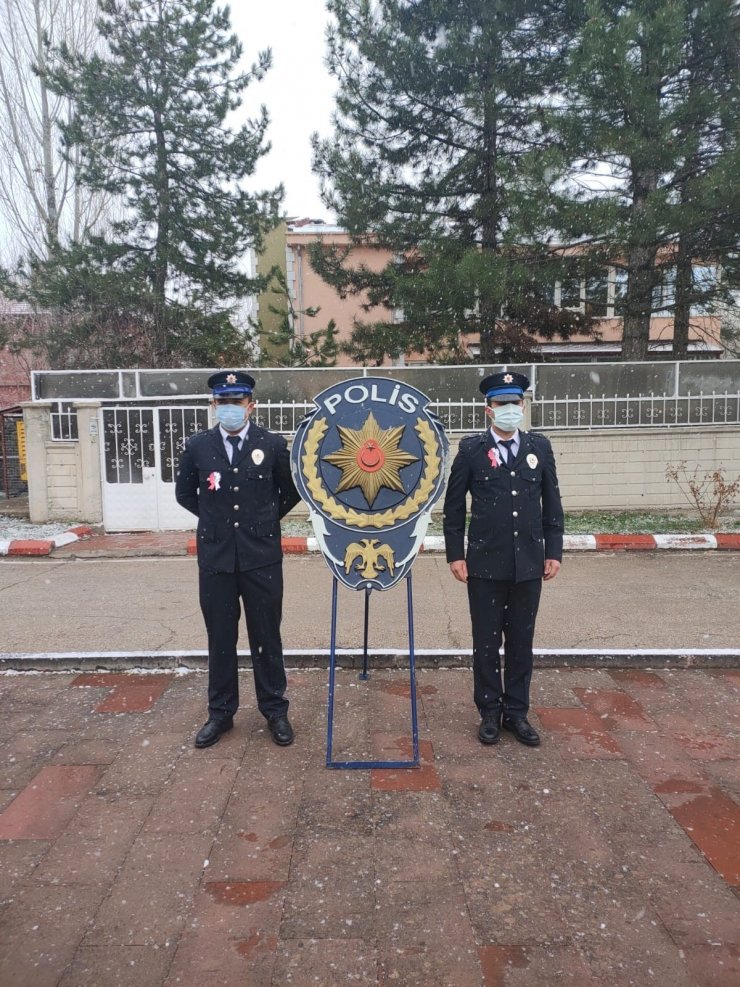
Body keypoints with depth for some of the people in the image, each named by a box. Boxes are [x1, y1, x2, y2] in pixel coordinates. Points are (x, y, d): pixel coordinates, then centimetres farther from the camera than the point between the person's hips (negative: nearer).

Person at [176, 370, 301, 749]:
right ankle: (220, 712, 27)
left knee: (266, 638, 9)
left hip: (262, 557, -1)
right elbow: (185, 493, 15)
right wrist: (214, 518, 10)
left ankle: (275, 710, 25)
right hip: (215, 557, 2)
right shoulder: (198, 445, 1)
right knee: (220, 639, 11)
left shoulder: (273, 444, -3)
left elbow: (292, 490, 10)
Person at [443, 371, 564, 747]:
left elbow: (552, 504, 8)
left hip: (529, 564, 2)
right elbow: (453, 506, 1)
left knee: (521, 642, 12)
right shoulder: (471, 449, -2)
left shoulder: (540, 447, 5)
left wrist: (553, 552, 4)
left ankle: (517, 712, 27)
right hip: (485, 564, -2)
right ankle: (490, 713, 25)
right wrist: (455, 555, -3)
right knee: (486, 642, 9)